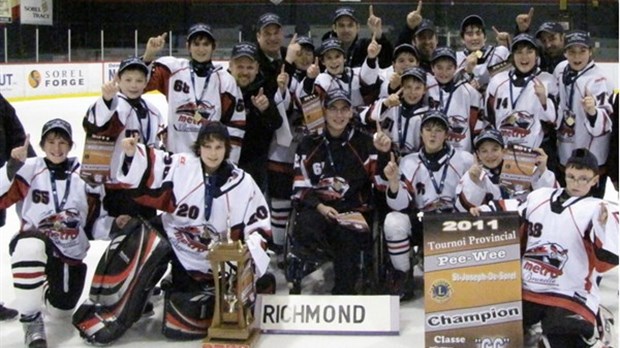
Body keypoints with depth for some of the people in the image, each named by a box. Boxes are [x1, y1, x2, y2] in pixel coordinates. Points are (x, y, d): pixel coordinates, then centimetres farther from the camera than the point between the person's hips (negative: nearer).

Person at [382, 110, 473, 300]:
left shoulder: (464, 160, 1)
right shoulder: (409, 162, 2)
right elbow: (401, 206, -7)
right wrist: (394, 182, -24)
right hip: (421, 223, 1)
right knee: (393, 221, -27)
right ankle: (402, 276, -7)